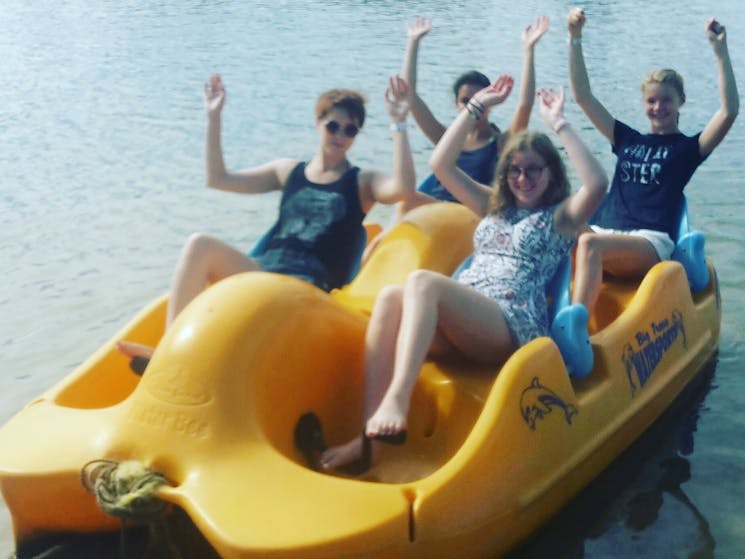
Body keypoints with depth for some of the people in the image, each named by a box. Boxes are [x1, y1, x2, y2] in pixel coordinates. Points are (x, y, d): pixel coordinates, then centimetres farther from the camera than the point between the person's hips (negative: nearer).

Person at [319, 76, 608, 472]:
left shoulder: (560, 217, 14)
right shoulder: (493, 206, 29)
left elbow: (597, 185, -8)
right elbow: (441, 164, 24)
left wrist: (558, 124, -4)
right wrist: (477, 108, 20)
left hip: (513, 326, -5)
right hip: (461, 320, 5)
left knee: (423, 281, -32)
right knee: (390, 296, -29)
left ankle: (396, 401, -48)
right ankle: (370, 434, -40)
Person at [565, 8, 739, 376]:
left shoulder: (688, 148, 10)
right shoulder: (627, 139, 21)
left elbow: (729, 111, -7)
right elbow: (583, 95, 19)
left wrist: (720, 49, -10)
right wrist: (575, 40, 13)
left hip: (651, 244, -4)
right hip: (606, 234, 4)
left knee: (590, 244, -37)